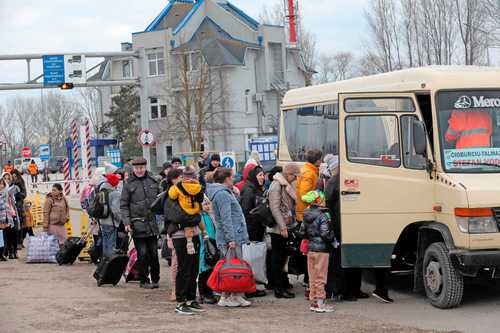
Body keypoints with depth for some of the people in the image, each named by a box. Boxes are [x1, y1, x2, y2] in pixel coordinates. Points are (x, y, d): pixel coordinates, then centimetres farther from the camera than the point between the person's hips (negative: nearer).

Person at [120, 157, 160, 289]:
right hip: (137, 225, -3)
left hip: (152, 223, 3)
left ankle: (155, 279, 18)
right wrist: (126, 222, -11)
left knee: (154, 253, 6)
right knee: (143, 254, -2)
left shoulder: (153, 182, 9)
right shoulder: (129, 185, -1)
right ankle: (144, 281, 9)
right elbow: (123, 205, -1)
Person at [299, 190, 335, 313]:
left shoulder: (306, 216, 7)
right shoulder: (322, 216, -16)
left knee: (312, 277, 13)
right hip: (321, 249, -7)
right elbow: (325, 234, -21)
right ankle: (320, 303, 1)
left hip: (310, 249, 7)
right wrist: (332, 238, -3)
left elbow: (302, 232, 12)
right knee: (320, 277, -1)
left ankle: (313, 301, 18)